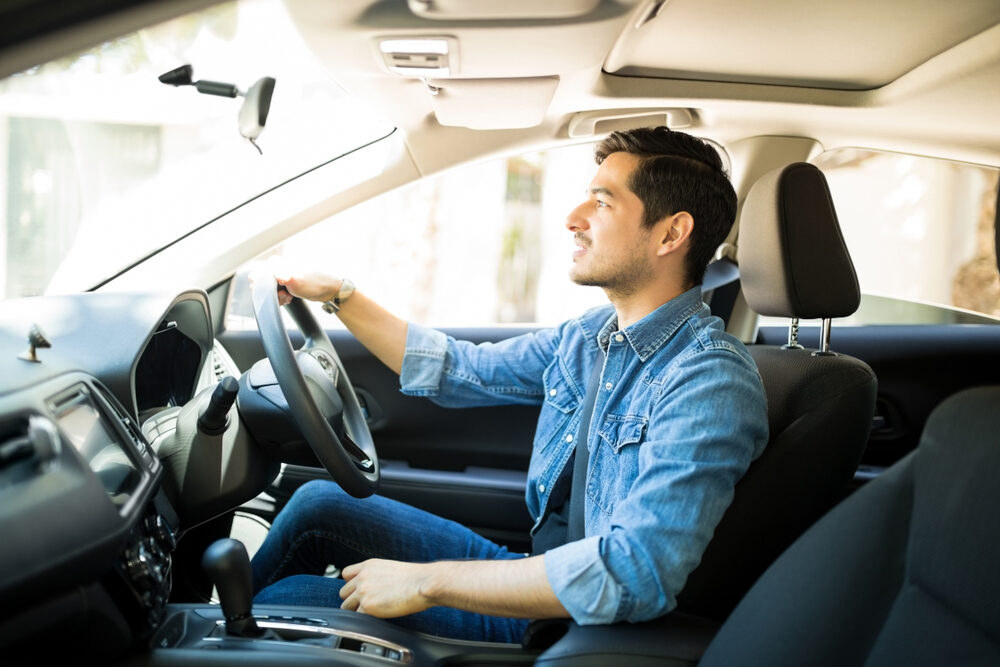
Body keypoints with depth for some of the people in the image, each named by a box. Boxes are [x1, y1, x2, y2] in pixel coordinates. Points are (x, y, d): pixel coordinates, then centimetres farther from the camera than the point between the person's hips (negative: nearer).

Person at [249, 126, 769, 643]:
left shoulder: (710, 381, -25)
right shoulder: (589, 335, 3)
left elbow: (636, 573, -35)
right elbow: (455, 371, 17)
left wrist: (426, 582, -30)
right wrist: (339, 295, 15)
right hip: (532, 568, 8)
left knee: (282, 602, -7)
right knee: (317, 504, 8)